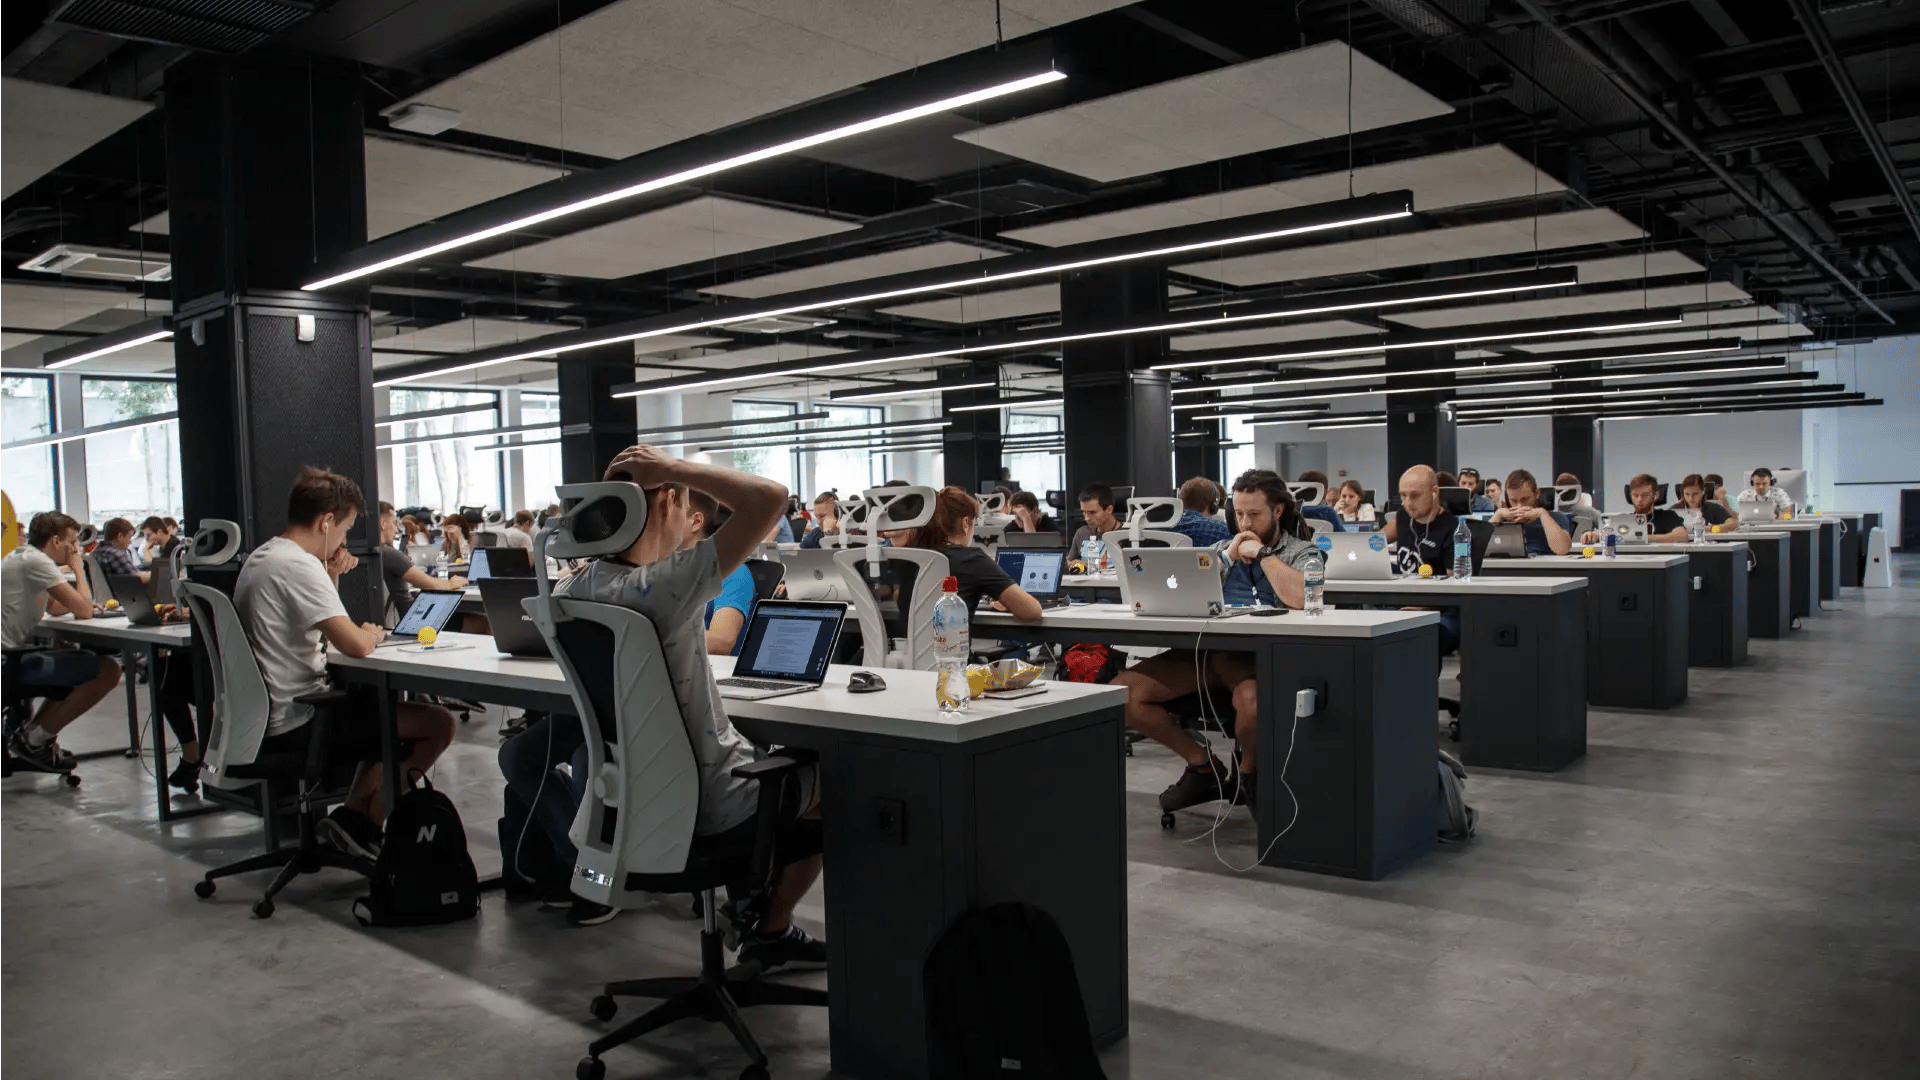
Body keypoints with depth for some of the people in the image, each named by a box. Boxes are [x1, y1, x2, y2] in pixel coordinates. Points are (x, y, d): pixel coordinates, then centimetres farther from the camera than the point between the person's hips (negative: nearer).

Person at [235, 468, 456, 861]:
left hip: (264, 716, 11)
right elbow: (356, 645, -26)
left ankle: (354, 813, 19)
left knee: (386, 706, 29)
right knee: (438, 724, -10)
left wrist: (331, 578, 8)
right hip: (295, 723, -11)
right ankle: (359, 821, 3)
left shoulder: (260, 558, 12)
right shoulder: (299, 566, -20)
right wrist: (373, 632, -3)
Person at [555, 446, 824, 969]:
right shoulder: (664, 587, -31)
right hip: (710, 810, -8)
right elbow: (771, 497, -34)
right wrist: (672, 467, -26)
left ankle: (750, 898, 39)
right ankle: (770, 931, 29)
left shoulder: (569, 592, -6)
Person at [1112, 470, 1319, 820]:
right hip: (1207, 649, 5)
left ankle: (1247, 773, -4)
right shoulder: (1221, 548, 23)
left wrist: (1261, 553, -3)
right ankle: (1202, 765, 5)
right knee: (1120, 692, -15)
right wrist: (1229, 556, 6)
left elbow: (1300, 598, -14)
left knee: (1252, 699, -42)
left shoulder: (1302, 552, 9)